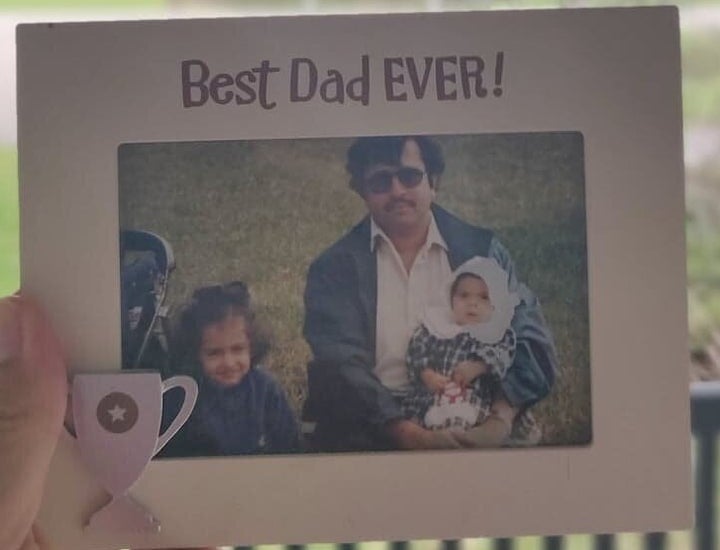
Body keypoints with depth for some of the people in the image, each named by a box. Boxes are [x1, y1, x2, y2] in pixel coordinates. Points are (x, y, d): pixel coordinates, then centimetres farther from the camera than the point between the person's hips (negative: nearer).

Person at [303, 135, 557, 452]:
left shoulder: (482, 249, 10)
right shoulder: (334, 268, 5)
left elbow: (531, 339, 4)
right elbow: (340, 367, -7)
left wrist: (502, 413, -15)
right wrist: (410, 435, -22)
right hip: (372, 429, 0)